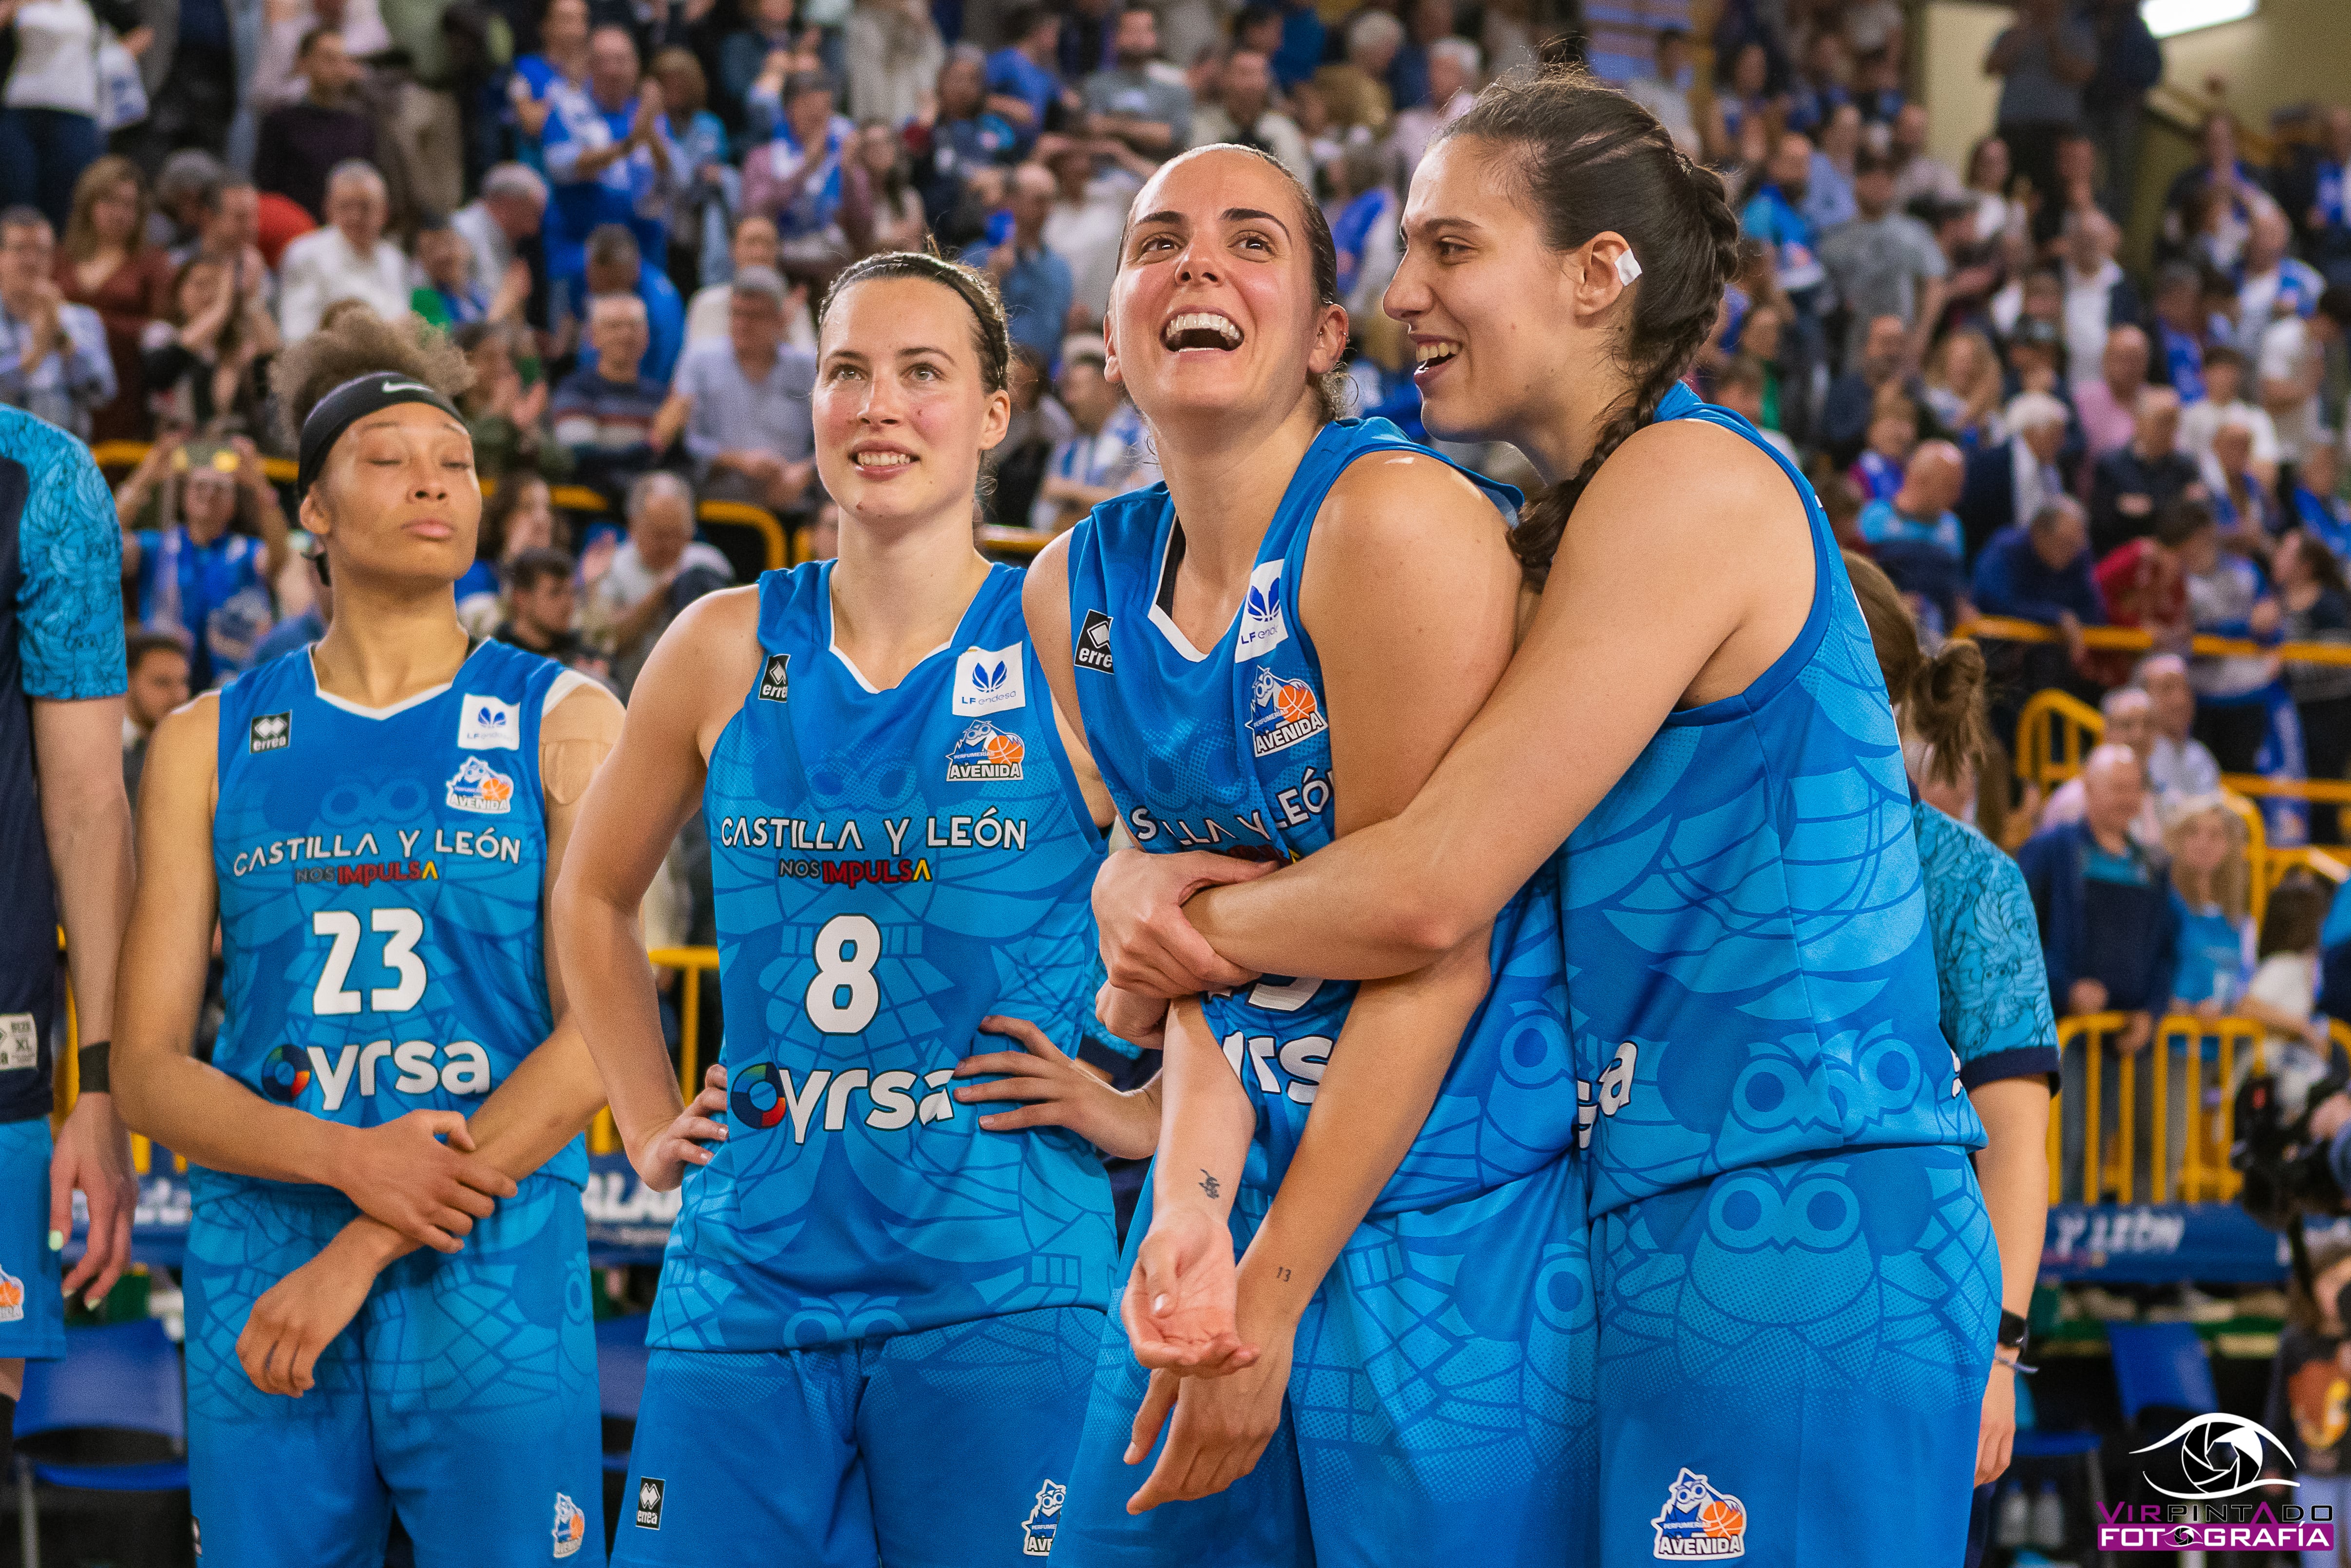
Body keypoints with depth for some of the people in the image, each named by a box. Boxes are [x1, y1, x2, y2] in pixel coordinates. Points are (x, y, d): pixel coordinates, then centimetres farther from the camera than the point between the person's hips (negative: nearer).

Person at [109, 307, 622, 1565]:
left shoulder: (562, 722, 5)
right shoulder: (209, 744, 10)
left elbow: (598, 1035, -5)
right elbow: (147, 1071, 4)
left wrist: (366, 1254, -11)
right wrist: (351, 1161, -14)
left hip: (499, 1287, -1)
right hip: (256, 1290, 1)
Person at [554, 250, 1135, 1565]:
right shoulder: (728, 650, 7)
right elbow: (595, 899, 22)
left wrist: (1152, 1112, -6)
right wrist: (650, 1126, 14)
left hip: (999, 1293, -3)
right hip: (749, 1279, 3)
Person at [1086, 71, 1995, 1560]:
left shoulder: (1689, 483, -11)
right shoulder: (1564, 537, 19)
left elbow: (1431, 891, -16)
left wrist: (1185, 928, 0)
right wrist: (1144, 872, 0)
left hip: (1792, 1229, -10)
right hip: (1680, 1223, 10)